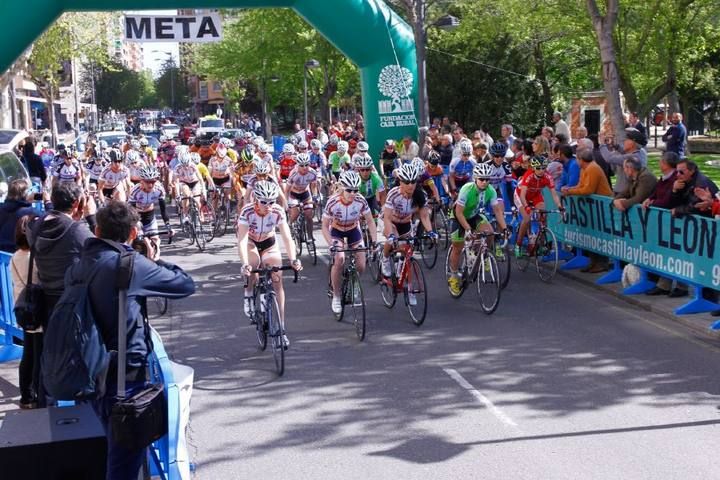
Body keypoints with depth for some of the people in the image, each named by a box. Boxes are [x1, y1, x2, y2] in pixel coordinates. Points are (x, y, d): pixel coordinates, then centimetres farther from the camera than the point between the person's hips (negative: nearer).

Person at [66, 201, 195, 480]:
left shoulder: (81, 265, 2)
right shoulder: (132, 265, -19)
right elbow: (186, 285, -11)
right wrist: (156, 260, 7)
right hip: (126, 375, -8)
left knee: (119, 450, 24)